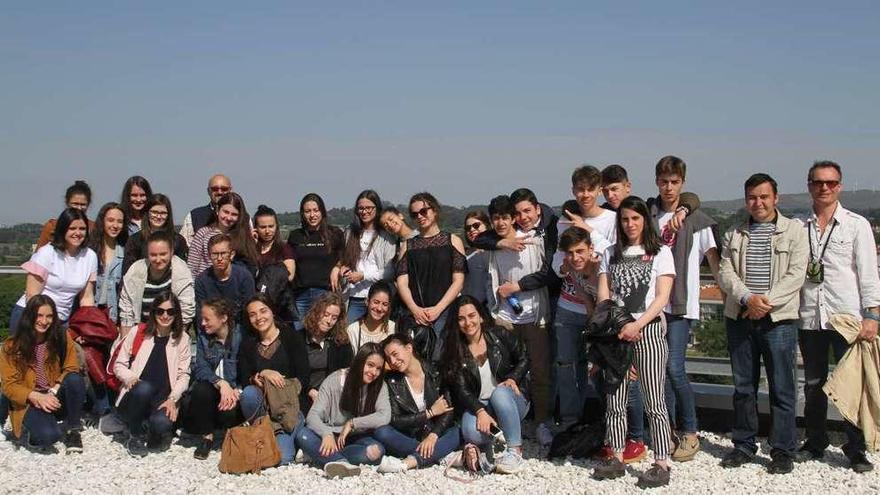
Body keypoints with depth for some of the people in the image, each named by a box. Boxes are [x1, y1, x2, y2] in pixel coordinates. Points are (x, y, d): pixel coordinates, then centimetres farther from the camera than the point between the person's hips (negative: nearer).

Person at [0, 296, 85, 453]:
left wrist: (53, 392, -21)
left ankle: (73, 429, -10)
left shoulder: (62, 337, -2)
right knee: (48, 435, -34)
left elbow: (71, 369, -4)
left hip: (57, 399, 3)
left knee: (75, 379, -31)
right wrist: (36, 396, -23)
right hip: (29, 403, -2)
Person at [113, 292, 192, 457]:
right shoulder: (138, 333, 5)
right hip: (133, 398, 0)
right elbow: (119, 365, 7)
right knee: (144, 388, -36)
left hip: (162, 400, 0)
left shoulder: (182, 339, 8)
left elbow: (184, 375, 3)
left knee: (162, 423, -34)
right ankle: (135, 435, -10)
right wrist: (131, 378, -15)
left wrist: (172, 399, -12)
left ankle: (157, 434, 6)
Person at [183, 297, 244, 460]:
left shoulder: (240, 335, -10)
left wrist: (235, 391, -26)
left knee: (228, 411, -32)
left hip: (235, 388, -3)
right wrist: (221, 383, -26)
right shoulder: (202, 335, 1)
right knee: (201, 391, -31)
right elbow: (200, 368, -8)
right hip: (212, 385, 3)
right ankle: (207, 436, -9)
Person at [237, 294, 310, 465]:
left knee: (281, 458, -27)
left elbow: (302, 378, -5)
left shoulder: (292, 338, 2)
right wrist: (263, 374, -19)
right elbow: (244, 380, 2)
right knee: (249, 393, -36)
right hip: (263, 404, 3)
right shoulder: (248, 344, 13)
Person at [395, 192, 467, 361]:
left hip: (444, 312, -2)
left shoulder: (452, 241, 11)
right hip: (414, 315, 2)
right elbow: (402, 282, 7)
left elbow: (458, 281, 3)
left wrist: (437, 308, -9)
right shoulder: (408, 245, 18)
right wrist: (415, 309, -9)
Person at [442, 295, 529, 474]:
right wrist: (480, 412, -24)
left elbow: (523, 359, 7)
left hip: (511, 401, 0)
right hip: (477, 406, 1)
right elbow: (461, 390, -8)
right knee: (471, 432, -33)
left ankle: (515, 450, -29)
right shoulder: (454, 352, 0)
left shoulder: (500, 336, -1)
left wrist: (512, 379, -13)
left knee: (500, 392, -37)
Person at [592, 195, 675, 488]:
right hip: (616, 333, 4)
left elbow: (662, 297, -3)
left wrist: (636, 325, -14)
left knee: (654, 401, -6)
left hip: (648, 331, -3)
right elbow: (603, 296, 8)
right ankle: (617, 459, 11)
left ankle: (661, 464, -3)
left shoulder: (661, 252, 5)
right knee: (615, 400, 4)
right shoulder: (611, 254, 15)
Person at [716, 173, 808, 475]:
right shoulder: (734, 234, 12)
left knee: (782, 388, -2)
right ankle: (744, 445, 20)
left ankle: (782, 450, 7)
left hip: (779, 319, -3)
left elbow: (796, 275, -6)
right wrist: (748, 298, -14)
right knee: (743, 386, 10)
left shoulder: (794, 232, 2)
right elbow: (725, 273, 3)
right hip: (740, 318, 3)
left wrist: (766, 301, -16)